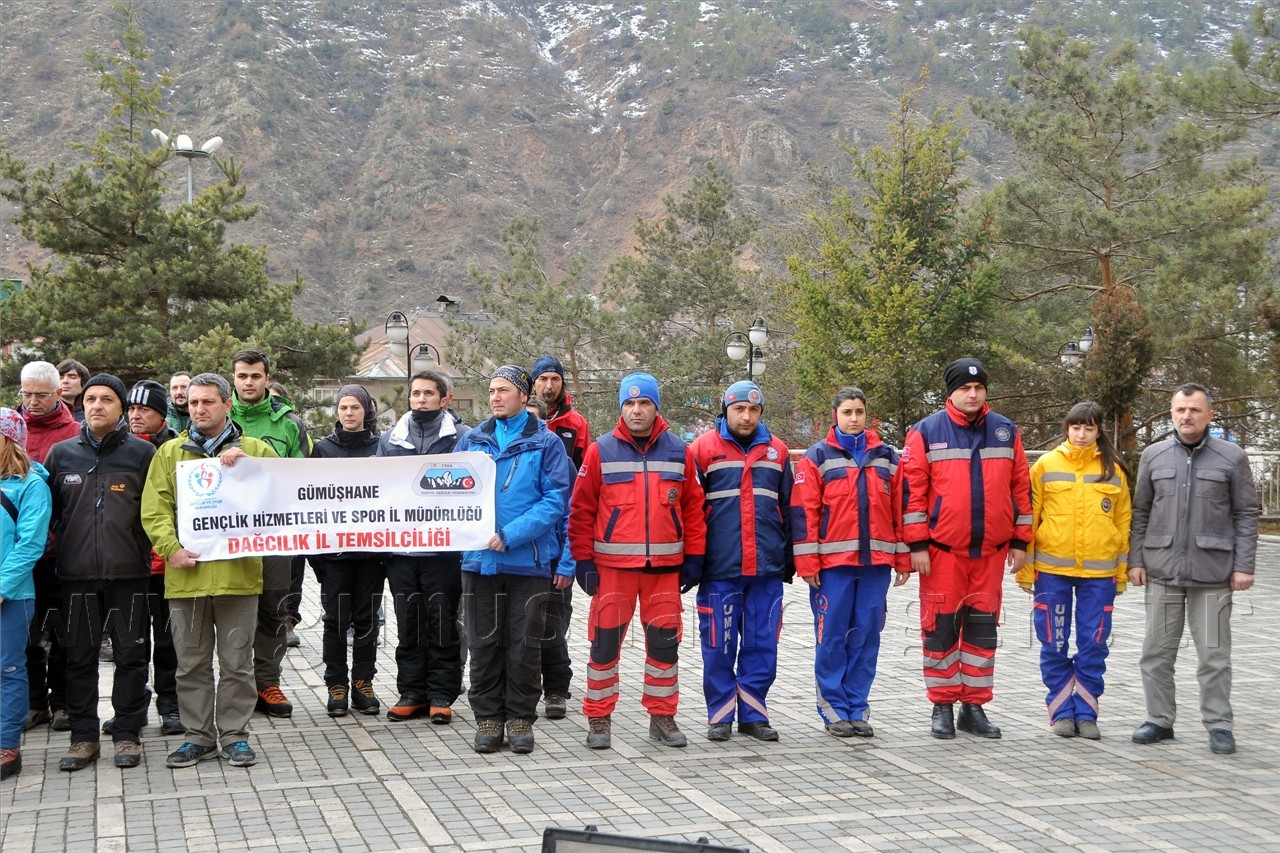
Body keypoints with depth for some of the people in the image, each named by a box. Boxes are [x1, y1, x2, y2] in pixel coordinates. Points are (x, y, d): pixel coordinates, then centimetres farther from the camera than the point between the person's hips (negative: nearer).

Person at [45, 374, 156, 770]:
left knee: (130, 654, 4)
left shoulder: (142, 452, 2)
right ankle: (83, 736, 15)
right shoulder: (62, 453, 8)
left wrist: (145, 549, 0)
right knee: (80, 656, 6)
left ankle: (127, 734, 13)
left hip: (129, 573, -2)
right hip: (77, 574, 2)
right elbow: (48, 508, 15)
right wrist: (54, 544, 7)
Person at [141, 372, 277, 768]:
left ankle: (235, 735, 15)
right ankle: (198, 736, 20)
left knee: (237, 662, 5)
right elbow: (154, 509, 2)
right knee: (191, 664, 9)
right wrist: (170, 548, -13)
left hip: (238, 573, -2)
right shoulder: (170, 453, 10)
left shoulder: (254, 450, 7)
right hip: (185, 575, 2)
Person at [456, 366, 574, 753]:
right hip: (480, 560, 3)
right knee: (483, 644, 7)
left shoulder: (546, 444, -1)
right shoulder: (471, 442, 10)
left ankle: (520, 718, 16)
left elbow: (556, 502, -8)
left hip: (530, 561, -3)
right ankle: (488, 717, 18)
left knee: (524, 645, 4)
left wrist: (509, 535, -17)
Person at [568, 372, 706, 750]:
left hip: (665, 566, 2)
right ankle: (599, 719, 13)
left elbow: (693, 508, 9)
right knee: (605, 641, 2)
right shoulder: (601, 451, 1)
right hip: (611, 565, -2)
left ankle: (662, 717, 20)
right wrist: (583, 560, -2)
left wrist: (694, 558, 6)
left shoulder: (679, 452, 6)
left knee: (664, 641, 7)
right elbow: (581, 509, 1)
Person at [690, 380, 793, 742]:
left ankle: (753, 715, 17)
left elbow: (788, 509, 17)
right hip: (719, 569, -3)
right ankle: (720, 716, 14)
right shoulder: (704, 448, 1)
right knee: (719, 646, 3)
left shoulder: (777, 451, 12)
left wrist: (789, 559, 15)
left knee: (762, 645, 6)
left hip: (768, 570, 3)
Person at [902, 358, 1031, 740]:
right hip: (943, 550, -3)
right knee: (941, 626, 1)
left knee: (983, 627, 8)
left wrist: (1020, 541, 8)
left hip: (991, 550, 3)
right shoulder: (927, 432, -2)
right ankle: (942, 707, 13)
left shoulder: (1006, 432, 8)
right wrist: (917, 544, -8)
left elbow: (1020, 487, 11)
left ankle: (974, 707, 18)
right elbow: (913, 489, -4)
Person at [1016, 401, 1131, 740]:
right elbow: (1029, 517, 2)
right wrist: (1025, 568, -1)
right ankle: (1062, 712, 14)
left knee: (1093, 645, 4)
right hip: (1052, 570, -1)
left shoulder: (1113, 470, 7)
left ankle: (1086, 713, 15)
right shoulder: (1046, 465, 2)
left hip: (1099, 572, 1)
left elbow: (1123, 522, 10)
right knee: (1055, 645, 3)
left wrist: (1123, 571, 8)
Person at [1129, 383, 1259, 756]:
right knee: (1157, 651, 7)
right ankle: (1159, 720, 17)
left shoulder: (1232, 458, 1)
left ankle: (1219, 725, 12)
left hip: (1213, 572, -2)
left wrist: (1243, 566, -5)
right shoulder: (1153, 456, 7)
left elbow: (1246, 515, 1)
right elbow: (1140, 513, 10)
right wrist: (1136, 560, 3)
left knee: (1214, 655, 3)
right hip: (1161, 570, 3)